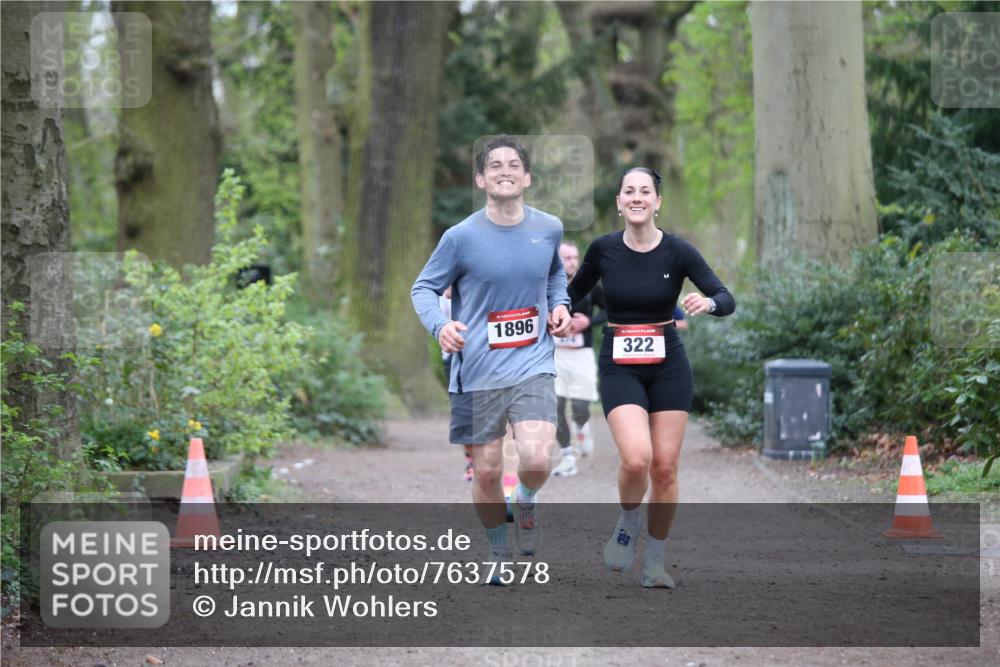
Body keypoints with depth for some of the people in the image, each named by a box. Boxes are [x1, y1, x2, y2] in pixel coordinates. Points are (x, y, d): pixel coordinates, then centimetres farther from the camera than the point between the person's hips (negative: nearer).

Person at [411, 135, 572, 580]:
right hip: (477, 371, -1)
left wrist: (559, 305, 5)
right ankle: (500, 557, 29)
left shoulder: (549, 228, 3)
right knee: (486, 474, 5)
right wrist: (440, 326, -17)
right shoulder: (462, 236, -7)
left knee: (537, 461, -20)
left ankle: (525, 502, 16)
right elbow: (423, 288, 2)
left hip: (532, 364, 1)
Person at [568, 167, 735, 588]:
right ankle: (628, 522, 9)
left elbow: (727, 299, -13)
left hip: (668, 366, 1)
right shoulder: (603, 249, -3)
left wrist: (708, 303, -33)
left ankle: (655, 562, 14)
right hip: (620, 368, -1)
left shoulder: (678, 251, -7)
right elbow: (575, 291, 16)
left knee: (665, 466, -1)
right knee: (636, 458, -22)